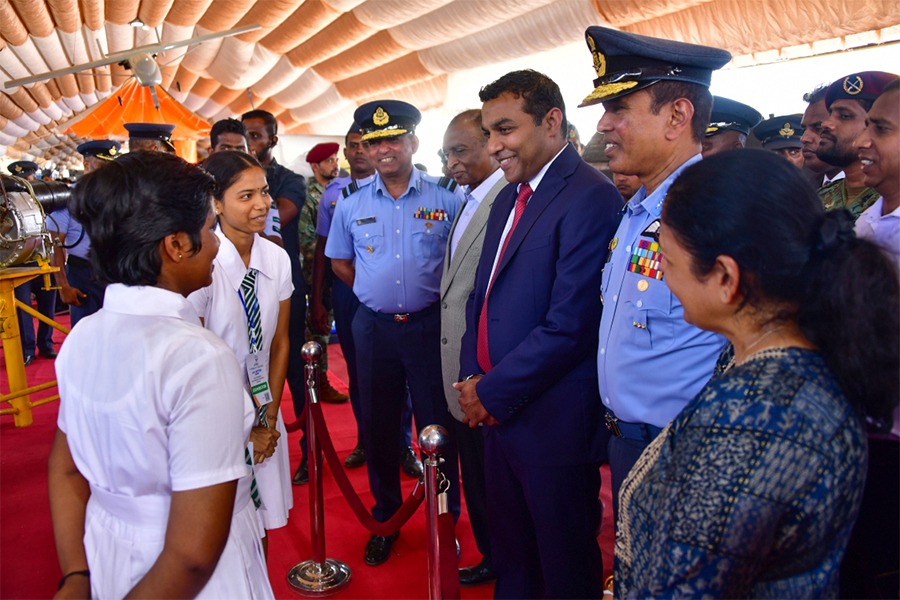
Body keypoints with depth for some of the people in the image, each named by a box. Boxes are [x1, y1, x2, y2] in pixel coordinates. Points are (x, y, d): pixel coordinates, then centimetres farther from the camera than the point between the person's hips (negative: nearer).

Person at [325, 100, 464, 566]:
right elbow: (339, 261, 16)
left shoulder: (446, 198, -4)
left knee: (439, 426, 4)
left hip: (431, 325, -2)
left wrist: (445, 296, -3)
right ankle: (385, 519, 30)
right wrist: (376, 293, 9)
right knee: (378, 426, 12)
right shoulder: (352, 206, 4)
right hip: (374, 328, 3)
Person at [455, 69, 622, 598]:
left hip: (553, 423, -8)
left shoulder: (590, 198, -19)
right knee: (510, 554, 24)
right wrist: (473, 379, 3)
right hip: (498, 411, 8)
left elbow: (569, 326, -24)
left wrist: (493, 393, -15)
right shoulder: (509, 199, 12)